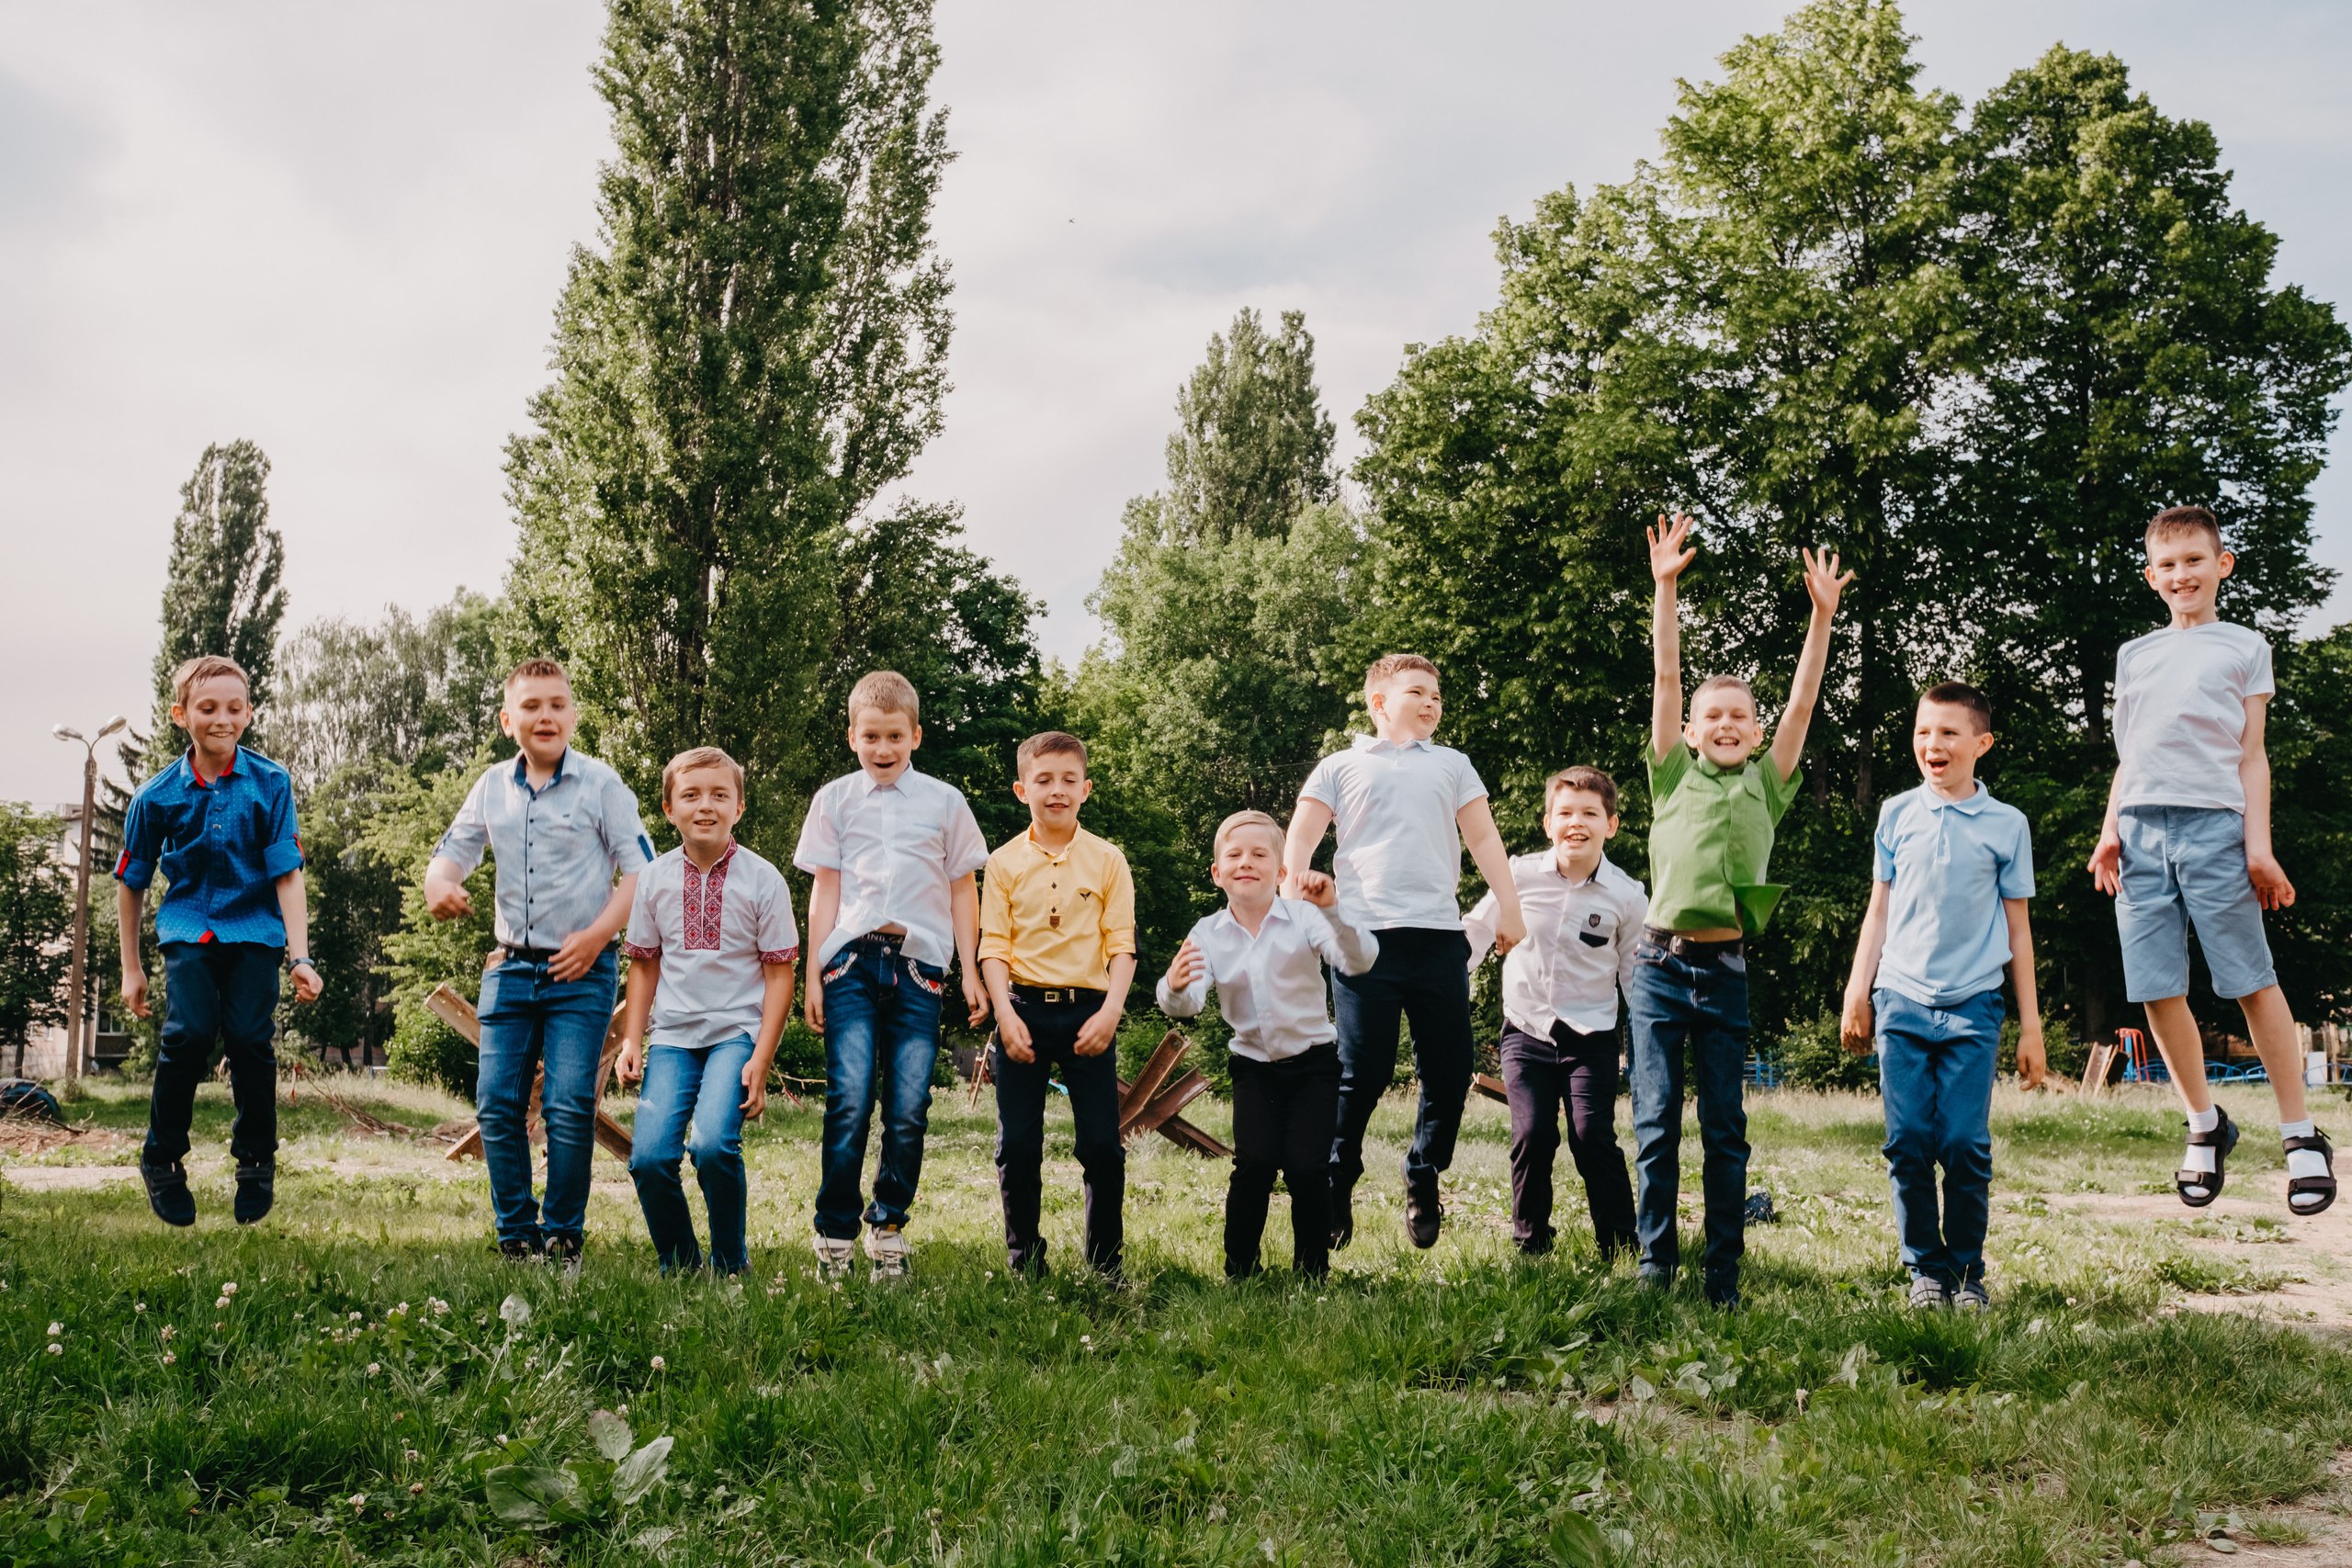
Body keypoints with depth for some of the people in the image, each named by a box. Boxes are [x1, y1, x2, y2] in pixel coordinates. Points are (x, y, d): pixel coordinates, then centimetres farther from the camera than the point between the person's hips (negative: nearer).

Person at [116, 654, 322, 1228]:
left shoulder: (270, 783, -5)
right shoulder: (157, 795, -2)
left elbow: (288, 875, -7)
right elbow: (131, 883, 10)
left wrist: (300, 958, -15)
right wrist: (131, 968, 12)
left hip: (254, 928, 0)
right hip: (188, 928, 0)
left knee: (250, 1036, -15)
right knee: (190, 1031, -19)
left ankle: (256, 1159, 8)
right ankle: (162, 1159, 2)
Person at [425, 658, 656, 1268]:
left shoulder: (600, 783, -2)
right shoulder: (492, 788, 10)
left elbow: (641, 869, -3)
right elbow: (455, 850, 18)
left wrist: (597, 936, -13)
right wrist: (439, 883, -7)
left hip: (581, 971, -4)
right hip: (510, 968, 4)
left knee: (570, 1106, -8)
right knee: (496, 1105, 1)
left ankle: (563, 1239, 5)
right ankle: (517, 1237, 12)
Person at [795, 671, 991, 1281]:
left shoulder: (945, 801, 11)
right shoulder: (835, 799, 12)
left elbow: (962, 891, 13)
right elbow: (824, 890, 11)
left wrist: (970, 972, 9)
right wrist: (813, 975, 7)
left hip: (919, 963, 1)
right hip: (852, 962, 0)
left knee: (909, 1110, -3)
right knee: (850, 1103, -10)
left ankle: (889, 1226, 13)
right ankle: (834, 1232, 1)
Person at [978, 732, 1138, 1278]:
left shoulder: (1107, 860, 4)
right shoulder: (1005, 863, 5)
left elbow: (1121, 945, 1)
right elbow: (993, 946, 2)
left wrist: (1111, 1011, -12)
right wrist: (1006, 1015, -10)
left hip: (1087, 1011, 0)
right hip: (1024, 1009, 0)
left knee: (1102, 1144, -2)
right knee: (1018, 1145, 2)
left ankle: (1106, 1263, 11)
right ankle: (1024, 1260, 15)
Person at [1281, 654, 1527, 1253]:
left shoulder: (1452, 764, 23)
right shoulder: (1342, 767, 15)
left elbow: (1483, 837, 18)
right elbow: (1300, 840, 9)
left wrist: (1510, 908, 8)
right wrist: (1292, 908, -6)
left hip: (1439, 935, 3)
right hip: (1365, 934, -3)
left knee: (1449, 1071, 2)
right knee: (1362, 1073, -5)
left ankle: (1423, 1181, 22)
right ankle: (1335, 1189, 11)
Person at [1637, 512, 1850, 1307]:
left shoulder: (1767, 786, 12)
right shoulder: (1674, 776, 8)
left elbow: (1803, 698, 7)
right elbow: (1666, 677, 2)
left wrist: (1822, 616, 1)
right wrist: (1664, 589, -3)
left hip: (1725, 972, 1)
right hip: (1660, 966, -1)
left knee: (1725, 1129, 5)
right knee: (1656, 1123, 0)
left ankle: (1723, 1271, 10)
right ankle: (1655, 1264, 9)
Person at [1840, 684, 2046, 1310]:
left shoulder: (2006, 824, 6)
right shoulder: (1896, 814, 9)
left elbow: (2017, 928, 9)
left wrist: (2031, 1027, 8)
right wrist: (1857, 994, 11)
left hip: (1973, 1006, -1)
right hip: (1902, 1002, 1)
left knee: (1966, 1144, -5)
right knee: (1908, 1143, -1)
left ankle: (1968, 1270, 11)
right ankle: (1926, 1268, 11)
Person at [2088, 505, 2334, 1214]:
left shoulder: (2244, 646, 13)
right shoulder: (2134, 655, 21)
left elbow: (2251, 755, 7)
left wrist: (2259, 844, -3)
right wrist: (2110, 831, 9)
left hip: (2214, 822, -3)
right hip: (2141, 828, 3)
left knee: (2252, 981, -4)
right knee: (2156, 989, -1)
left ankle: (2302, 1135, 5)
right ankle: (2206, 1125, 15)